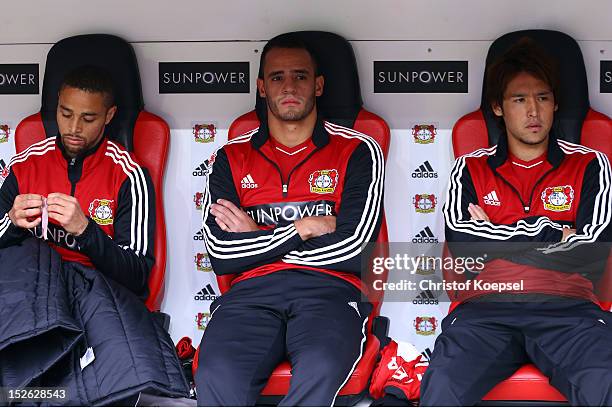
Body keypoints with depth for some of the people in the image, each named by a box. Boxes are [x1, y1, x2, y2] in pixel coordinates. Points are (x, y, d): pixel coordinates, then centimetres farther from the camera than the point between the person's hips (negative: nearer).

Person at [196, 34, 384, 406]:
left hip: (330, 289, -1)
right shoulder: (231, 159, 18)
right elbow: (221, 256, 5)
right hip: (252, 291, 2)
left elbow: (355, 250, -1)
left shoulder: (358, 151, 12)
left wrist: (257, 239, 5)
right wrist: (305, 227, 2)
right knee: (218, 375, -33)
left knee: (320, 369, -37)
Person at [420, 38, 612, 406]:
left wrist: (495, 237, 4)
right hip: (486, 307, 1)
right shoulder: (471, 169, 19)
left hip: (567, 307, 0)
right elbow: (461, 244, 1)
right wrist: (550, 230, 4)